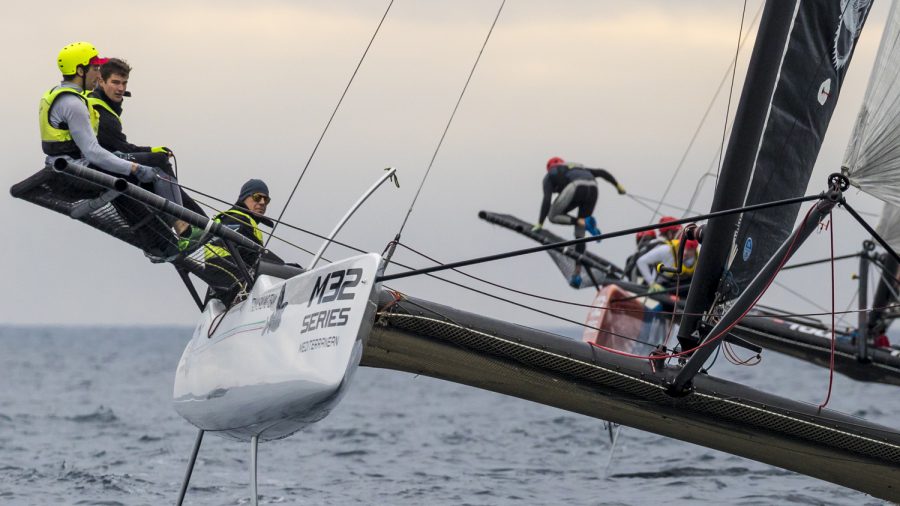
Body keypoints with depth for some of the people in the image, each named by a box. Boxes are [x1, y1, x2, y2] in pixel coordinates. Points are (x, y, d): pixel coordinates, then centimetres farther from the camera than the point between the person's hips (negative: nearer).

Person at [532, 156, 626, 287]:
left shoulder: (551, 174, 25)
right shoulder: (577, 167, 41)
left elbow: (547, 200, 11)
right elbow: (600, 172, 28)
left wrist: (540, 223, 8)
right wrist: (617, 184, 24)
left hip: (575, 188, -5)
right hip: (593, 189, 5)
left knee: (553, 216, 15)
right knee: (580, 234, 14)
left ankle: (584, 223, -9)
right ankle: (577, 274, 10)